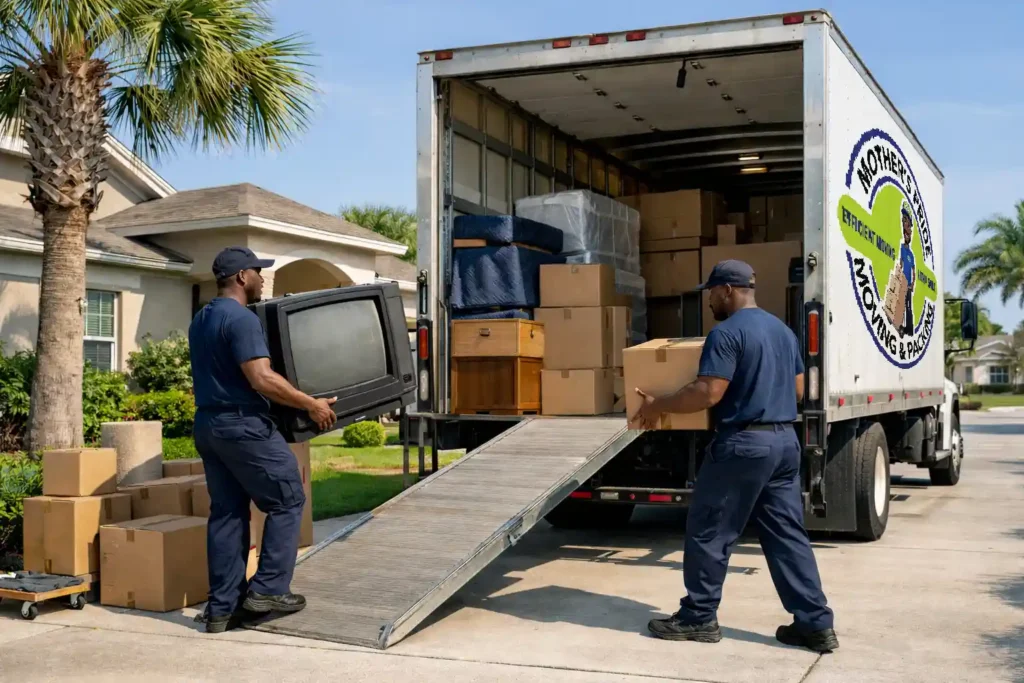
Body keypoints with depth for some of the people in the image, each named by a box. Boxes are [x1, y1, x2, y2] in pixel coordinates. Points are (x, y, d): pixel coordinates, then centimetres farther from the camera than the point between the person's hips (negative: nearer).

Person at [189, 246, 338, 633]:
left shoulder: (199, 321, 16)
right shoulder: (242, 319, -14)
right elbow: (262, 379, -22)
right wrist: (311, 404, -15)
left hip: (207, 424, 9)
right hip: (244, 425, -9)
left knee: (226, 513, 10)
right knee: (287, 501, 3)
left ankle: (222, 609, 11)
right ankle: (268, 589, 1)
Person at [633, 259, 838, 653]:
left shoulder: (727, 333, -13)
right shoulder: (783, 330, 15)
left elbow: (708, 394, -19)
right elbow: (798, 390, 20)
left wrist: (658, 406, -8)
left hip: (743, 443, -8)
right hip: (785, 441, 9)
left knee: (708, 532, 4)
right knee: (788, 535, 10)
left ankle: (699, 618, 12)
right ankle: (815, 624, 9)